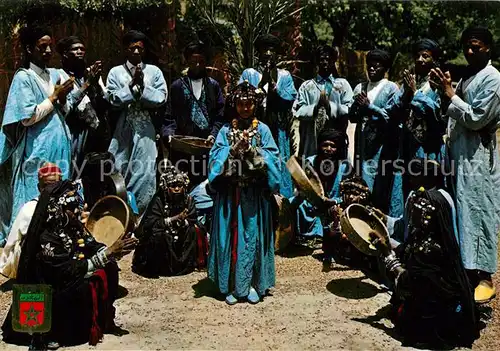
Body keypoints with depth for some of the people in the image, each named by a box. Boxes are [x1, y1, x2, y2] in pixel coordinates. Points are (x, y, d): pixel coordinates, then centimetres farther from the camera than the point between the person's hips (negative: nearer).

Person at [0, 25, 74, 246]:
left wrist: (63, 98, -2)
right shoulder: (23, 78, -8)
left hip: (59, 145, 7)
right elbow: (27, 117, -15)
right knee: (37, 198, -2)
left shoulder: (54, 74, 12)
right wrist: (54, 96, -10)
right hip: (38, 149, -6)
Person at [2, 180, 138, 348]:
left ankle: (104, 320, 6)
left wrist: (117, 250, -21)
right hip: (53, 296, -8)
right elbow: (74, 271, -28)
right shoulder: (47, 239, -24)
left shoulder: (74, 227, -3)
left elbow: (94, 248, 0)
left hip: (73, 284, 8)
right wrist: (109, 252, -30)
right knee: (91, 284, -27)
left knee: (109, 268, -7)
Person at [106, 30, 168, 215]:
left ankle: (140, 215, 6)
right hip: (122, 130, 0)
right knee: (119, 172, 4)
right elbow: (114, 99, -6)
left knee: (145, 173, -2)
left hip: (146, 131, 0)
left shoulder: (154, 71, 8)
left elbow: (161, 98, -2)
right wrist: (133, 84, -12)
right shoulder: (116, 72, 7)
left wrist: (142, 86, -10)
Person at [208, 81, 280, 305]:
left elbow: (272, 158, -2)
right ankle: (232, 285, 13)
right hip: (230, 192, 0)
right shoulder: (226, 130, 6)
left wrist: (252, 149, -15)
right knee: (231, 236, 3)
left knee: (253, 235, 4)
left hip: (255, 194, 0)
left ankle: (252, 284, 15)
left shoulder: (263, 130, 5)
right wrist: (234, 149, -17)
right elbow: (216, 158, -3)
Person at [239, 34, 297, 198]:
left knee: (278, 166, 0)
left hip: (277, 132, 1)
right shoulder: (248, 74, 9)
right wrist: (262, 82, -13)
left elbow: (290, 99, -2)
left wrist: (273, 84, -13)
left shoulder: (285, 75, 12)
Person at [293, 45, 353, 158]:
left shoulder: (343, 84, 11)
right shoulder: (306, 85, 11)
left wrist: (329, 105, -12)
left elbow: (350, 110, 0)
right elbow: (298, 111, 1)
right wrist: (315, 107, -14)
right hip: (311, 140, 0)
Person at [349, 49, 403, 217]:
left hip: (383, 146, -5)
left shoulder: (391, 88, -2)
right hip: (363, 144, 5)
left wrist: (370, 106, -13)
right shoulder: (359, 88, 14)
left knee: (381, 189, -4)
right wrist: (358, 106, -8)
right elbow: (352, 117, 12)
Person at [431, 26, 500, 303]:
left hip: (477, 157, -8)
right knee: (462, 213, 11)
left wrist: (449, 95, -14)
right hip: (458, 153, 8)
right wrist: (445, 92, 1)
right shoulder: (466, 76, 16)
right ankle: (466, 268, 21)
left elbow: (476, 118, -16)